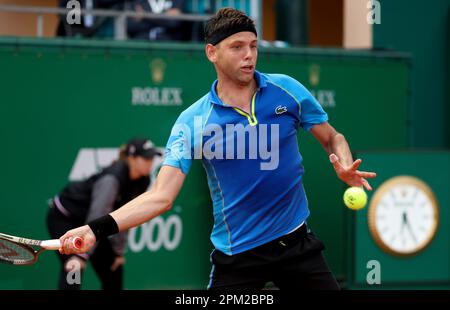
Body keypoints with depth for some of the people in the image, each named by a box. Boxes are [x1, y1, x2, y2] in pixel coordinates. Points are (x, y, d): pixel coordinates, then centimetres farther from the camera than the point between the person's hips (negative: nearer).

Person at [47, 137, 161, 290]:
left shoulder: (142, 181, -9)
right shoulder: (112, 178, -34)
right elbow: (96, 219, -41)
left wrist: (119, 251, 0)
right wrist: (81, 255, -45)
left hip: (85, 219, 9)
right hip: (62, 217, -9)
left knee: (113, 267, 7)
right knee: (74, 267, -23)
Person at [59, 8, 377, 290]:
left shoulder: (287, 90, -3)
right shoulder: (192, 121, -8)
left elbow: (332, 139, 9)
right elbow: (161, 196, -13)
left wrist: (344, 167, -15)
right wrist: (98, 229, -26)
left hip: (295, 242, 2)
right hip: (237, 255, -2)